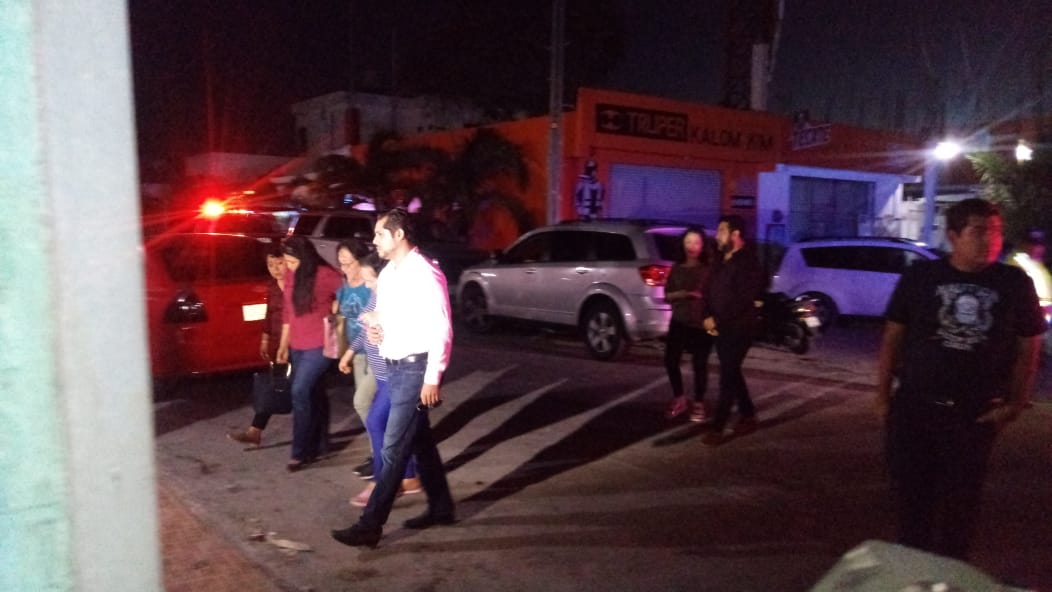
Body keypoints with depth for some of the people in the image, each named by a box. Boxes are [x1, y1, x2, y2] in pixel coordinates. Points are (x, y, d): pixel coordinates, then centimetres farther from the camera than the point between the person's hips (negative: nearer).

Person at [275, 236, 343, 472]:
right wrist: (284, 344, 15)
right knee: (313, 393, 14)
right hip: (297, 346, 7)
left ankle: (301, 452, 1)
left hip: (320, 345, -7)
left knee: (300, 392, -10)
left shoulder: (325, 275, -16)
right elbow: (287, 311, 13)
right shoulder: (290, 276, 5)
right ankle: (320, 445, 27)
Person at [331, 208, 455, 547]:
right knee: (419, 441, 17)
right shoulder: (387, 274, 11)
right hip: (394, 367, 9)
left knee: (393, 448, -4)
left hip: (416, 368, -9)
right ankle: (440, 507, 31)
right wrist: (376, 328, 1)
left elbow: (441, 330, -19)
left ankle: (370, 525, 3)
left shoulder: (425, 274, -16)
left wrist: (433, 378, -20)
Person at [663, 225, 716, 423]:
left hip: (701, 324, -3)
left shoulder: (709, 268, -2)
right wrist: (684, 294, -11)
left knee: (700, 364, 1)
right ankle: (679, 399, 23)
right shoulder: (677, 268, 9)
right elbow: (667, 295, 7)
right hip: (679, 322, 4)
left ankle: (698, 404, 18)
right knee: (671, 361, 2)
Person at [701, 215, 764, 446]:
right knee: (732, 374, 16)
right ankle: (748, 416, 30)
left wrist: (716, 320, -18)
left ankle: (717, 429, -3)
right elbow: (714, 294, 14)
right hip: (723, 328, 9)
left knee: (727, 378, -6)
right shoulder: (723, 261, 12)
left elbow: (743, 301, -21)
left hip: (739, 329, -9)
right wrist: (710, 318, -2)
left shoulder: (747, 262, -15)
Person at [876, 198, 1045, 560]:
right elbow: (893, 337, 2)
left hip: (976, 414, 0)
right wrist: (882, 395, -1)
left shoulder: (1016, 284, -2)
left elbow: (1028, 347, 4)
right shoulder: (920, 277, -3)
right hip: (912, 407, 0)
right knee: (909, 495, 10)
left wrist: (1015, 404, -2)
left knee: (960, 503, 10)